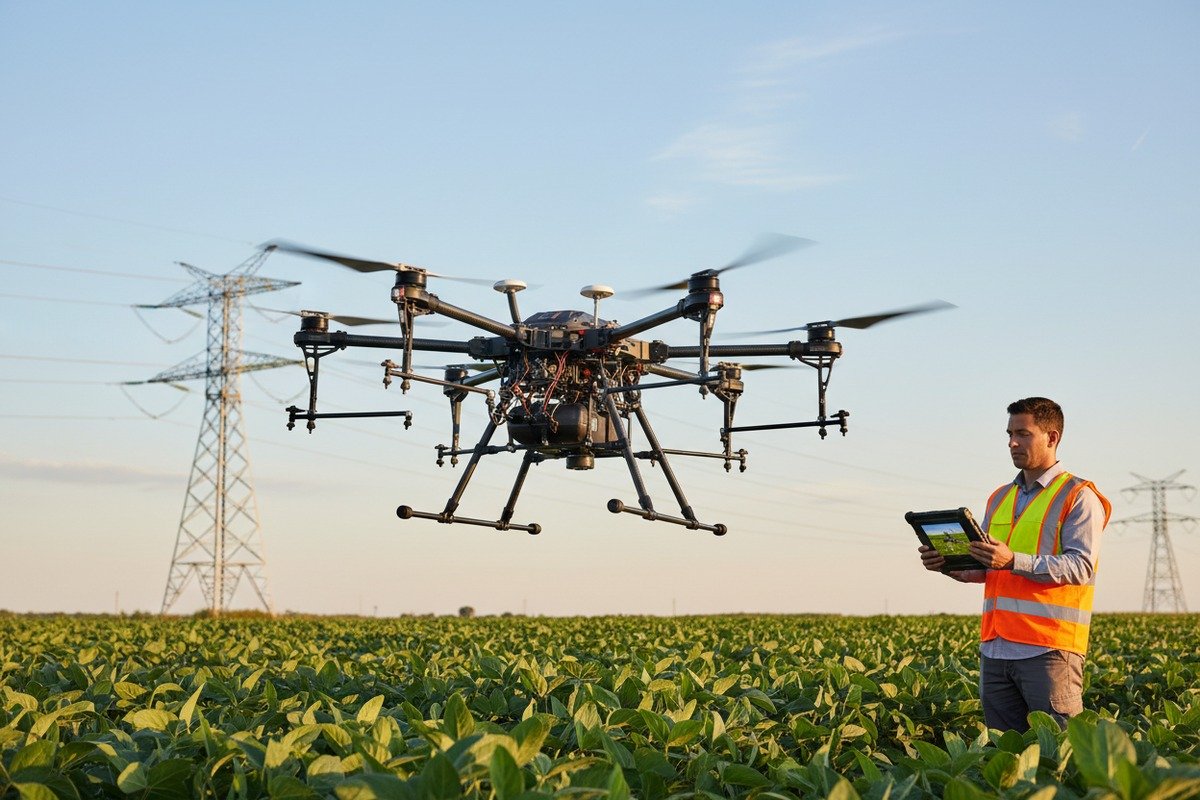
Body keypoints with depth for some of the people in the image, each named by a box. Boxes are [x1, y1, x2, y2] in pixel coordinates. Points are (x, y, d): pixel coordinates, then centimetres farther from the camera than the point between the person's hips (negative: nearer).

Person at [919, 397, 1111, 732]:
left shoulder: (1078, 497, -2)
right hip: (995, 649, 7)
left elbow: (1081, 567, -15)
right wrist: (947, 563, 2)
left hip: (1049, 649, -7)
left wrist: (1014, 561, -26)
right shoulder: (1000, 498, 20)